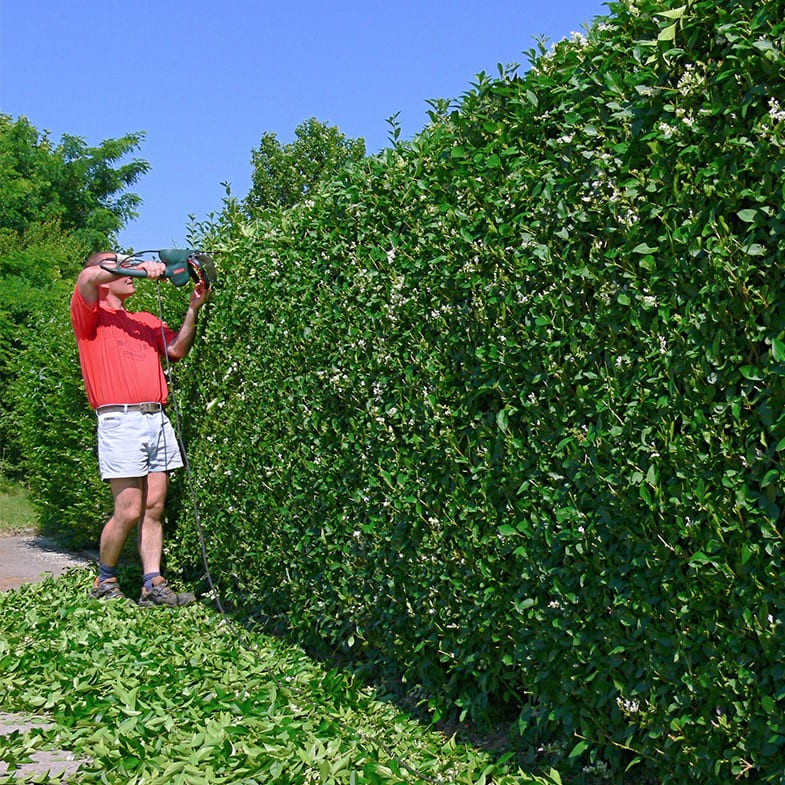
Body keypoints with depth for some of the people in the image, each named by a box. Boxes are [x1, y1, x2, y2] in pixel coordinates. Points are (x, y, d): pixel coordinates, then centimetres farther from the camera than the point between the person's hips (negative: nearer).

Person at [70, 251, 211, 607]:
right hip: (120, 420, -6)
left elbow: (177, 349, 13)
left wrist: (193, 309, 3)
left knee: (154, 508, 2)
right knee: (129, 512, -6)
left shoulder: (146, 320, 25)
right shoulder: (92, 314, 5)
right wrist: (140, 266, -14)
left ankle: (153, 585, 3)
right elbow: (87, 277, -15)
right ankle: (105, 581, 13)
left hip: (157, 418, 6)